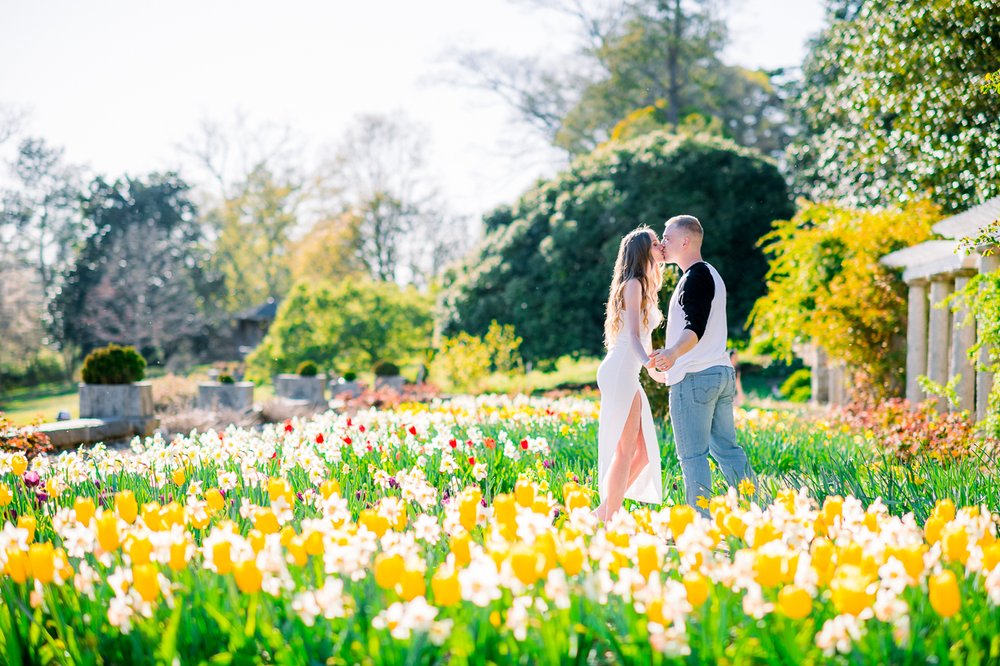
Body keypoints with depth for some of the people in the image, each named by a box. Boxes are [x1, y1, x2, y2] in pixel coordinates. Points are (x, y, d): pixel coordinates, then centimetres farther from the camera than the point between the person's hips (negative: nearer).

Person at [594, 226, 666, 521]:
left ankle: (605, 512, 13)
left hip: (629, 376, 10)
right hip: (620, 373, -10)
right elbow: (633, 334, -18)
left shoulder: (645, 288, 22)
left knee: (644, 452, 8)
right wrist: (649, 364, -34)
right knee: (626, 449, -10)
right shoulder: (633, 284, -7)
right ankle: (608, 519, -6)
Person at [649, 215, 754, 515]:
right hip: (721, 373, 10)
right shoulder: (709, 274, 21)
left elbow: (696, 327, -23)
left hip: (694, 378, -10)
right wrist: (671, 359, 41)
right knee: (726, 448, 11)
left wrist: (673, 352, -40)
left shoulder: (696, 276, -11)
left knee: (693, 455, -7)